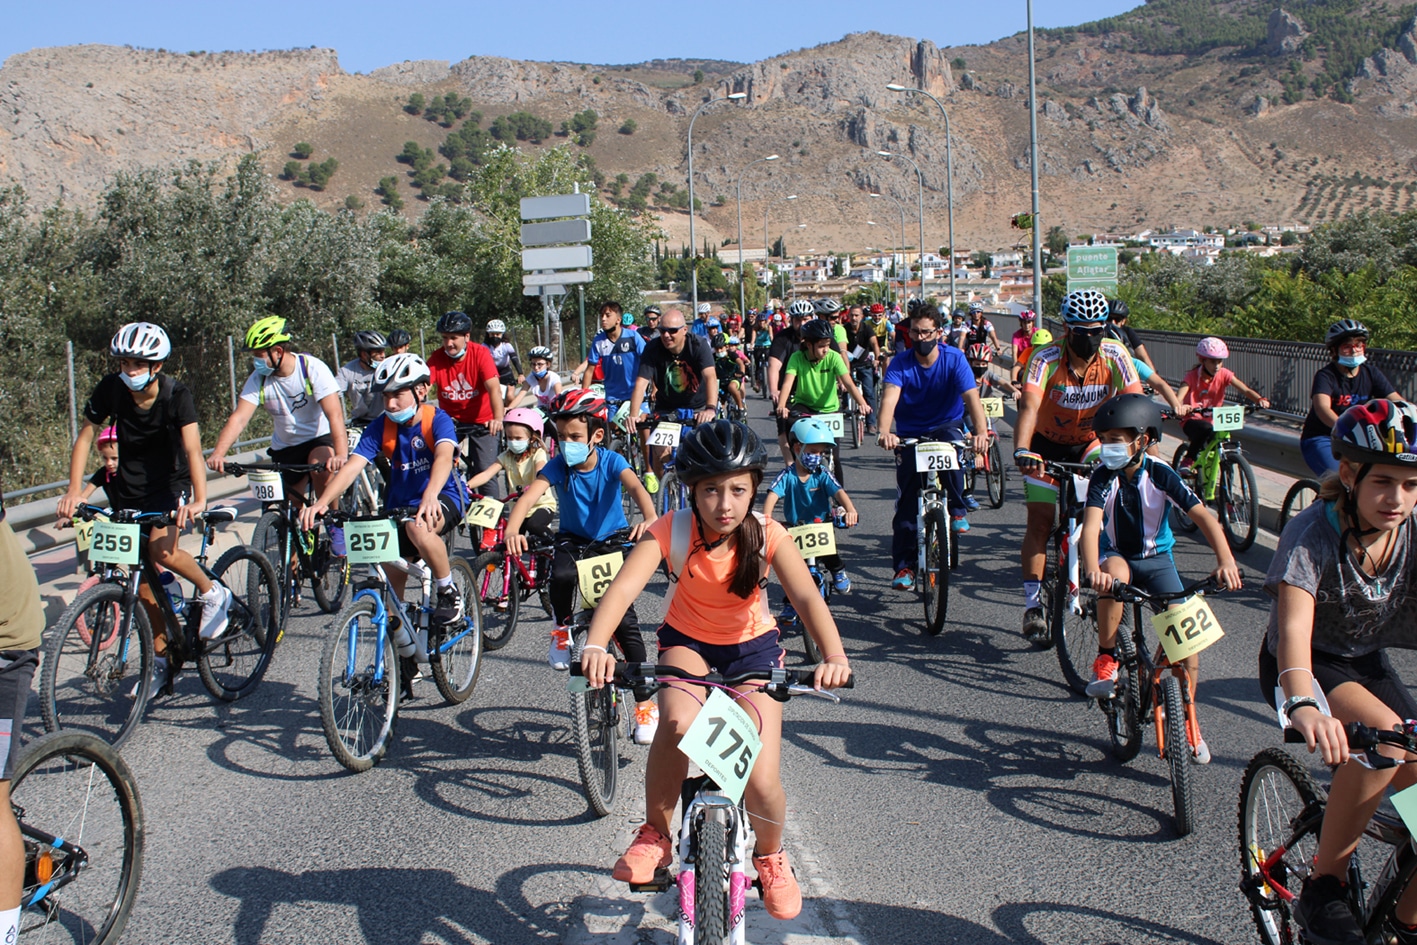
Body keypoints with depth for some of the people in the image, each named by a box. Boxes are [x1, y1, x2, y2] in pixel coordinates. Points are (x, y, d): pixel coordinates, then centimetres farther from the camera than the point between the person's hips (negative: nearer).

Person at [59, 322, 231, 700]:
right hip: (128, 488, 3)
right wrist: (74, 490, -18)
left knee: (161, 549, -29)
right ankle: (161, 659, 17)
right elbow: (86, 436, -7)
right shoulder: (110, 389, -13)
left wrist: (199, 499, -45)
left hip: (170, 483, -3)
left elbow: (192, 447, -31)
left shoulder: (176, 395, -21)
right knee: (143, 575, 3)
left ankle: (213, 593, -1)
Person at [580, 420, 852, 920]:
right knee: (678, 722, -34)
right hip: (687, 640, 0)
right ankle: (655, 835, -8)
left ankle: (770, 856, 23)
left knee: (761, 781, -13)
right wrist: (596, 645, -57)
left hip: (752, 646, 0)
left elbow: (807, 597, -35)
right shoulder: (671, 531, -24)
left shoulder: (767, 535, -23)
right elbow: (624, 586, -38)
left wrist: (834, 656, -54)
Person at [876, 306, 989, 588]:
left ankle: (957, 509, -13)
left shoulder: (954, 359, -14)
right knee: (907, 501, -7)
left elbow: (971, 397, -26)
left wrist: (981, 431, -44)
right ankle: (904, 566, 4)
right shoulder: (900, 363, -14)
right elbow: (890, 397, -30)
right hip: (910, 434, 1)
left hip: (947, 426, 0)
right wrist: (884, 431, -50)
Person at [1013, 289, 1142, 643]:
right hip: (1047, 444, -2)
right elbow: (1029, 407, -40)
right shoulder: (1046, 359, -27)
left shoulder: (1115, 356, -21)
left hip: (1091, 443, 2)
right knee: (1040, 520, -7)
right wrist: (1021, 450, -56)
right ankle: (1033, 605, -1)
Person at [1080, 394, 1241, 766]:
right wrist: (1092, 570, -48)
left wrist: (1225, 560, -37)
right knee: (1116, 573, -38)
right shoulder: (1104, 476, -15)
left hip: (1156, 558, 1)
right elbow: (1091, 524, -29)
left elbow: (1203, 515, -21)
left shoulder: (1160, 474, -14)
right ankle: (1106, 658, -18)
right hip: (1116, 555, -1)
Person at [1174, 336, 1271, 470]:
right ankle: (1187, 461, -20)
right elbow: (1179, 396, -31)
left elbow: (1245, 390, -16)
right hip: (1192, 421, -4)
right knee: (1206, 428, -37)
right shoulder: (1192, 376, -14)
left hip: (1214, 421, 4)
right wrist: (1180, 407, -56)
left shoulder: (1224, 374, -5)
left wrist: (1260, 399, -37)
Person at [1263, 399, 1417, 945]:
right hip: (1307, 665, -5)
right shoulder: (1312, 534, -27)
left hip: (1367, 662, 5)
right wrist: (1305, 705, -61)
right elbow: (1293, 627, -42)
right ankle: (1322, 890, -18)